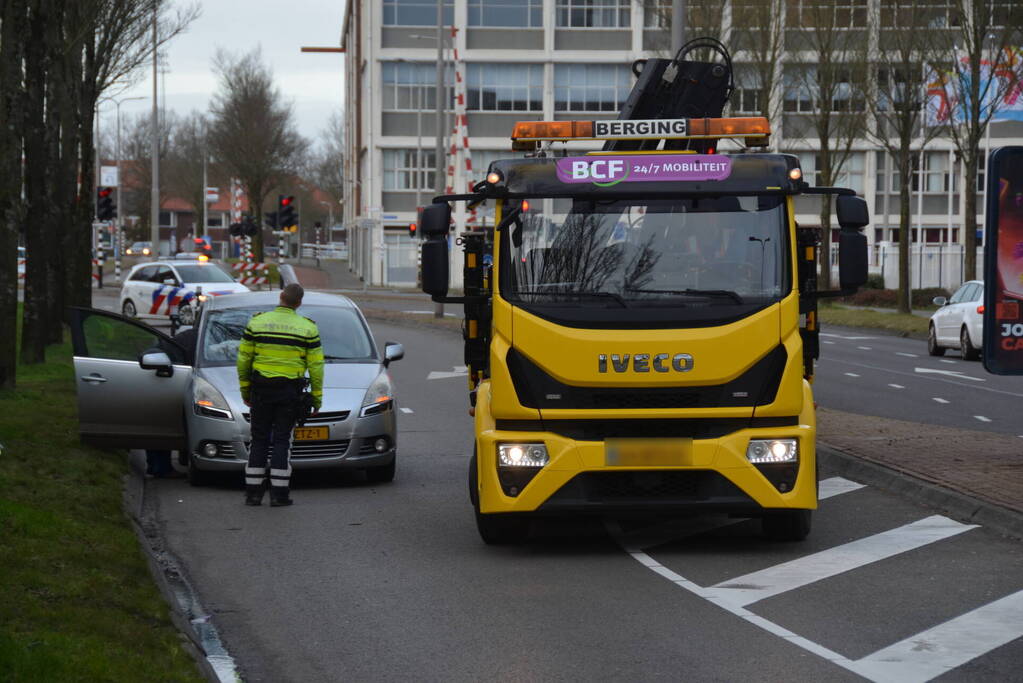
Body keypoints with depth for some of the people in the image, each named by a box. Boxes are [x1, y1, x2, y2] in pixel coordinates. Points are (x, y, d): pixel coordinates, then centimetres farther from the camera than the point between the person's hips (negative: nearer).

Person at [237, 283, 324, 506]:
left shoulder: (256, 322, -1)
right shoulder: (308, 328, -4)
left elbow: (244, 359, 2)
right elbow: (316, 366, -3)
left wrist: (245, 390, 11)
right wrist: (317, 397, 6)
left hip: (261, 389, 1)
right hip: (290, 391, -1)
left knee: (259, 440, 8)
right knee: (282, 440, 4)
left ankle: (253, 492, 8)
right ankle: (279, 493, 0)